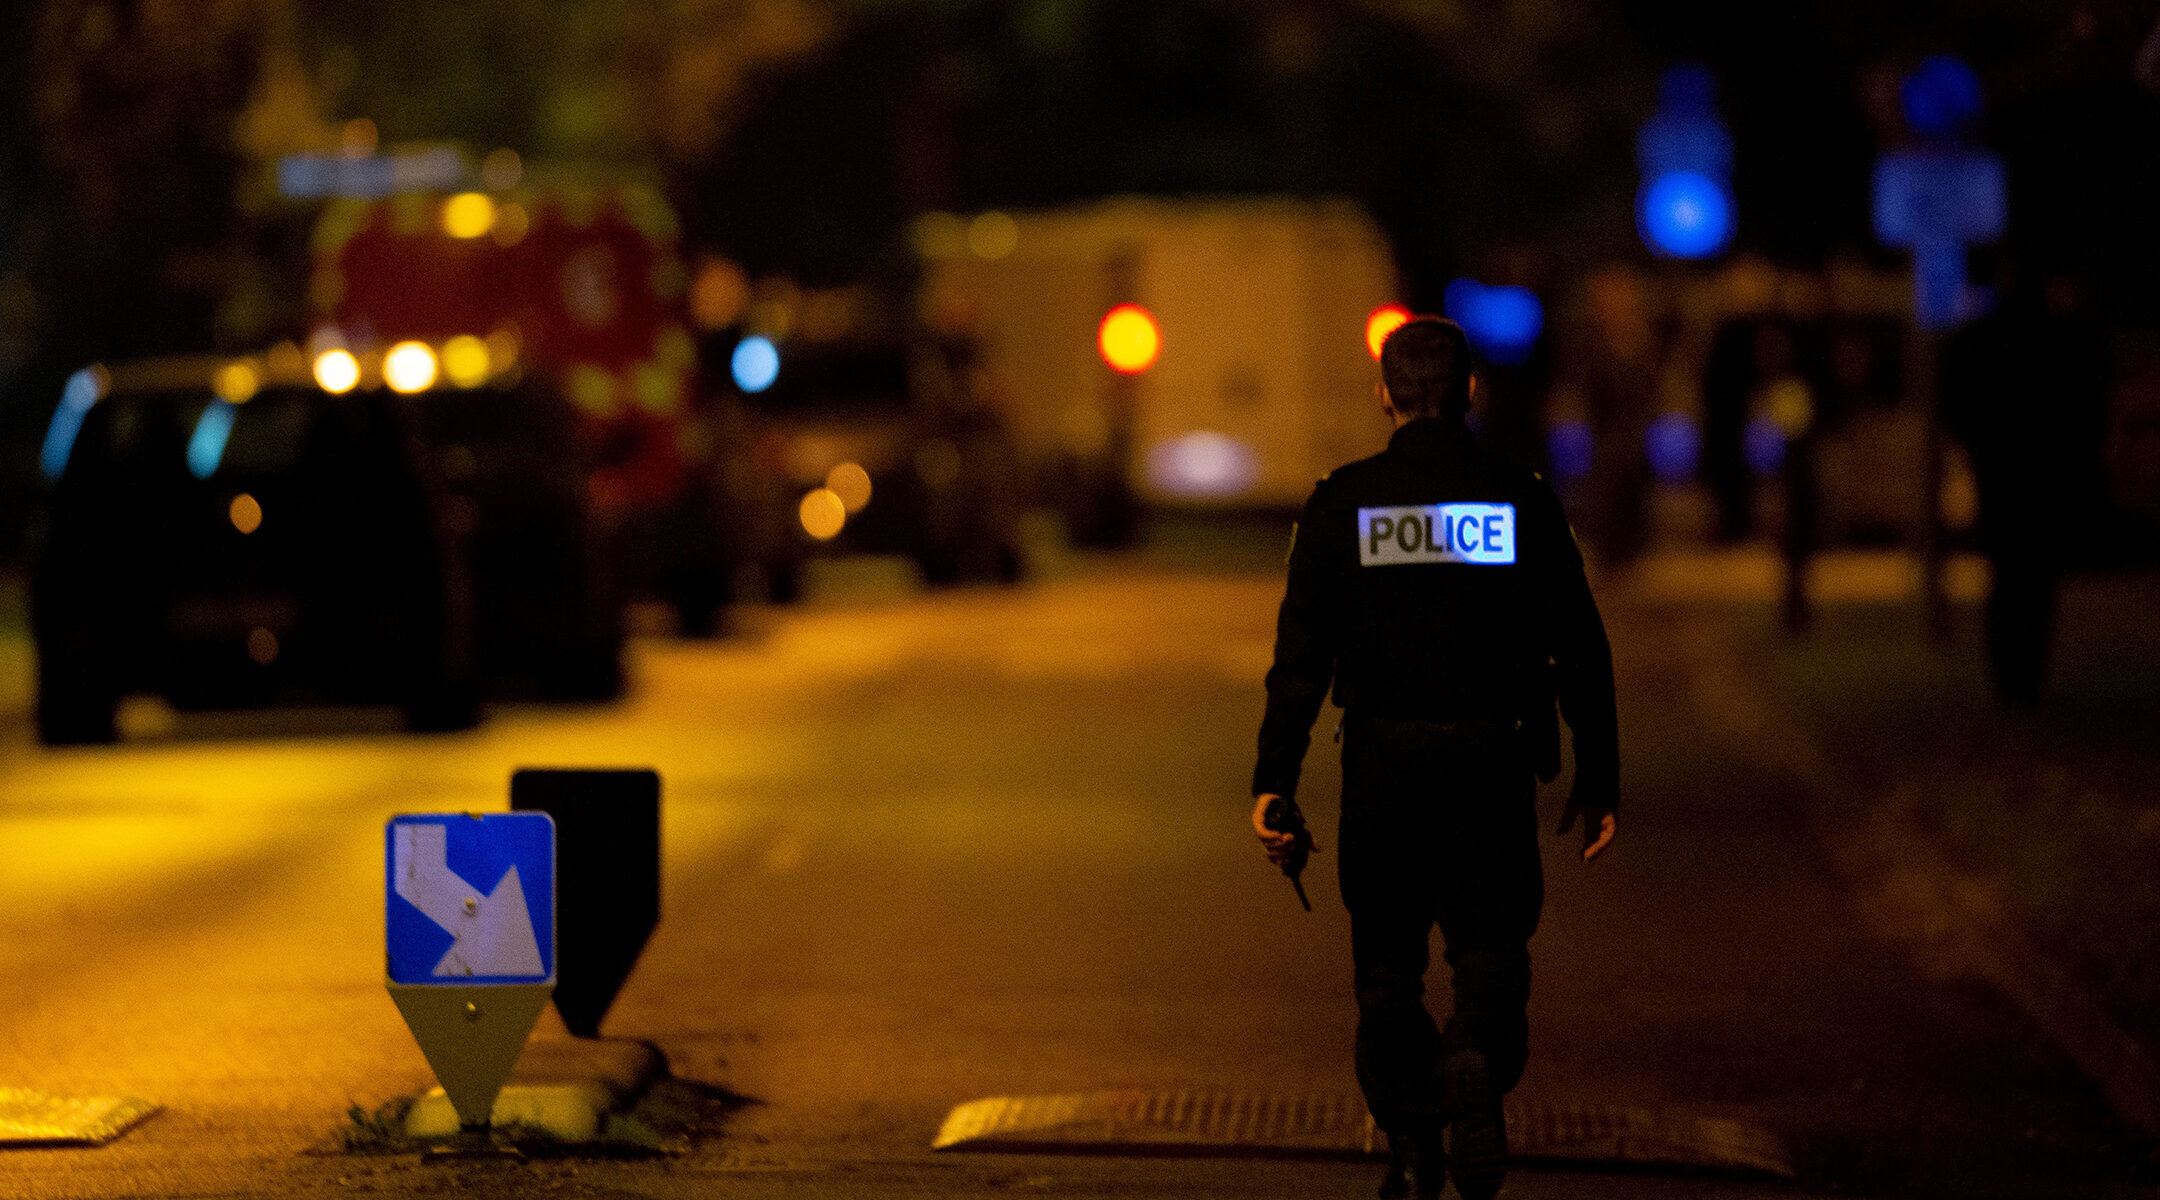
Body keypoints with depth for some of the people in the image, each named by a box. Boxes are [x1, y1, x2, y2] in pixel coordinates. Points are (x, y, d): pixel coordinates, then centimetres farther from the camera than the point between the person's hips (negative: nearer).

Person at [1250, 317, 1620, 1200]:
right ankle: (1477, 1061, -21)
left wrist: (1273, 780, -3)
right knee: (1490, 946, 10)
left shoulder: (1341, 503, -1)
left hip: (1383, 762, 0)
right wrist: (1598, 780, 7)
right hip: (1494, 761, 0)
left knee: (1388, 961, 12)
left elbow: (1300, 653, -4)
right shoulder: (1521, 501, 0)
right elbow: (1580, 652, 0)